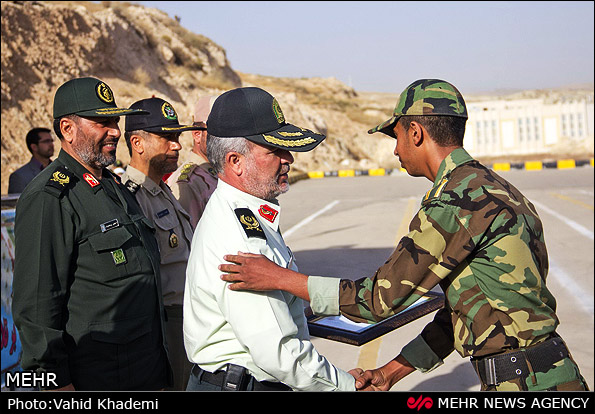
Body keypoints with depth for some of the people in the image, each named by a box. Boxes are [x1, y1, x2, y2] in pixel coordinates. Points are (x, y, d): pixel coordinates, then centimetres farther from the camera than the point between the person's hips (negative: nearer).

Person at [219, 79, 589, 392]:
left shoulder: (455, 201, -19)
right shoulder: (491, 188, 11)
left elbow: (384, 297, -16)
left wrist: (281, 278, -11)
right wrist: (391, 372, 10)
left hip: (524, 381, -8)